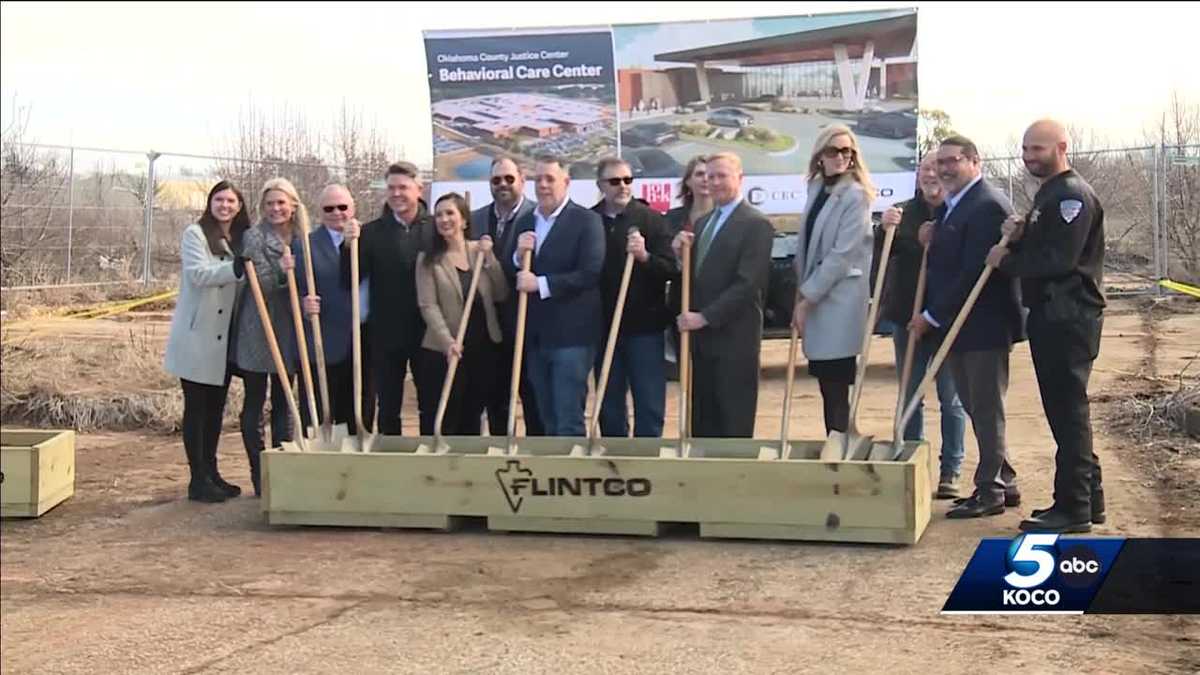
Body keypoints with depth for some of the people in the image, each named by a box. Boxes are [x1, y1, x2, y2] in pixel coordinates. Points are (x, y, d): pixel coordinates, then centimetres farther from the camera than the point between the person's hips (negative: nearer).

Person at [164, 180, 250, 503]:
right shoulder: (195, 234, -7)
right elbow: (198, 274, -21)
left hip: (224, 338, 6)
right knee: (196, 407, -1)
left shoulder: (241, 239, 12)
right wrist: (237, 268, -32)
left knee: (216, 407, 12)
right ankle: (198, 479, 3)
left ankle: (211, 473, 21)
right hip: (196, 336, -6)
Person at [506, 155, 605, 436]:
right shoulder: (525, 223, 13)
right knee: (548, 421, 14)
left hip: (571, 335, -6)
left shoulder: (586, 221, -6)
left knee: (569, 420, -5)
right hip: (535, 336, 6)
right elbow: (509, 276, 13)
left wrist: (541, 283, -20)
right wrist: (518, 256, -8)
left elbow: (590, 273, -17)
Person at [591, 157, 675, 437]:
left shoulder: (651, 219, -2)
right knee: (609, 408, 11)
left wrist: (644, 256, -26)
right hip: (603, 328, 2)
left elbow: (670, 268, -8)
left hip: (644, 326, -2)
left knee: (650, 405, 1)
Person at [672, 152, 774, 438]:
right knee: (703, 421, 11)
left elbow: (748, 283, -17)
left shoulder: (756, 224, -9)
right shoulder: (703, 222, 17)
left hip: (733, 337, -7)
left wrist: (705, 316, -18)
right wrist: (679, 253, -4)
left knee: (734, 424, 1)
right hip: (701, 336, 7)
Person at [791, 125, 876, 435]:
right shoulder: (817, 189, 13)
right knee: (827, 389, 11)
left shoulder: (856, 195, -10)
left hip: (838, 302, -7)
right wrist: (801, 290, 7)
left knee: (837, 391, -5)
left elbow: (842, 254, -15)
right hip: (815, 298, 7)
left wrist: (806, 299, -13)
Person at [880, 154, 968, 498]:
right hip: (908, 316, 4)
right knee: (910, 398, 11)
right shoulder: (904, 213, 6)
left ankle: (950, 472, 11)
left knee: (951, 399, 4)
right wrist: (886, 229, -21)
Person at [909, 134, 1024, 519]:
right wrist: (931, 242, -3)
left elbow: (974, 271, -22)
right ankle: (1004, 483, 24)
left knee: (986, 409, -1)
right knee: (977, 409, 15)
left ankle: (990, 490, 7)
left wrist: (932, 315, -17)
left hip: (984, 325, -10)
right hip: (956, 325, 10)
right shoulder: (950, 207, 15)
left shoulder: (987, 206, -16)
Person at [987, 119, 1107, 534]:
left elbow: (1059, 259, -22)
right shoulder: (1049, 194, 19)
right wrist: (1018, 238, 2)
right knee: (1066, 411, 14)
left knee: (1068, 411, -7)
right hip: (1051, 316, 10)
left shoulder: (1073, 195, -13)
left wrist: (1007, 261, -11)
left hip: (1068, 320, -10)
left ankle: (1073, 508, -2)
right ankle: (1088, 498, 22)